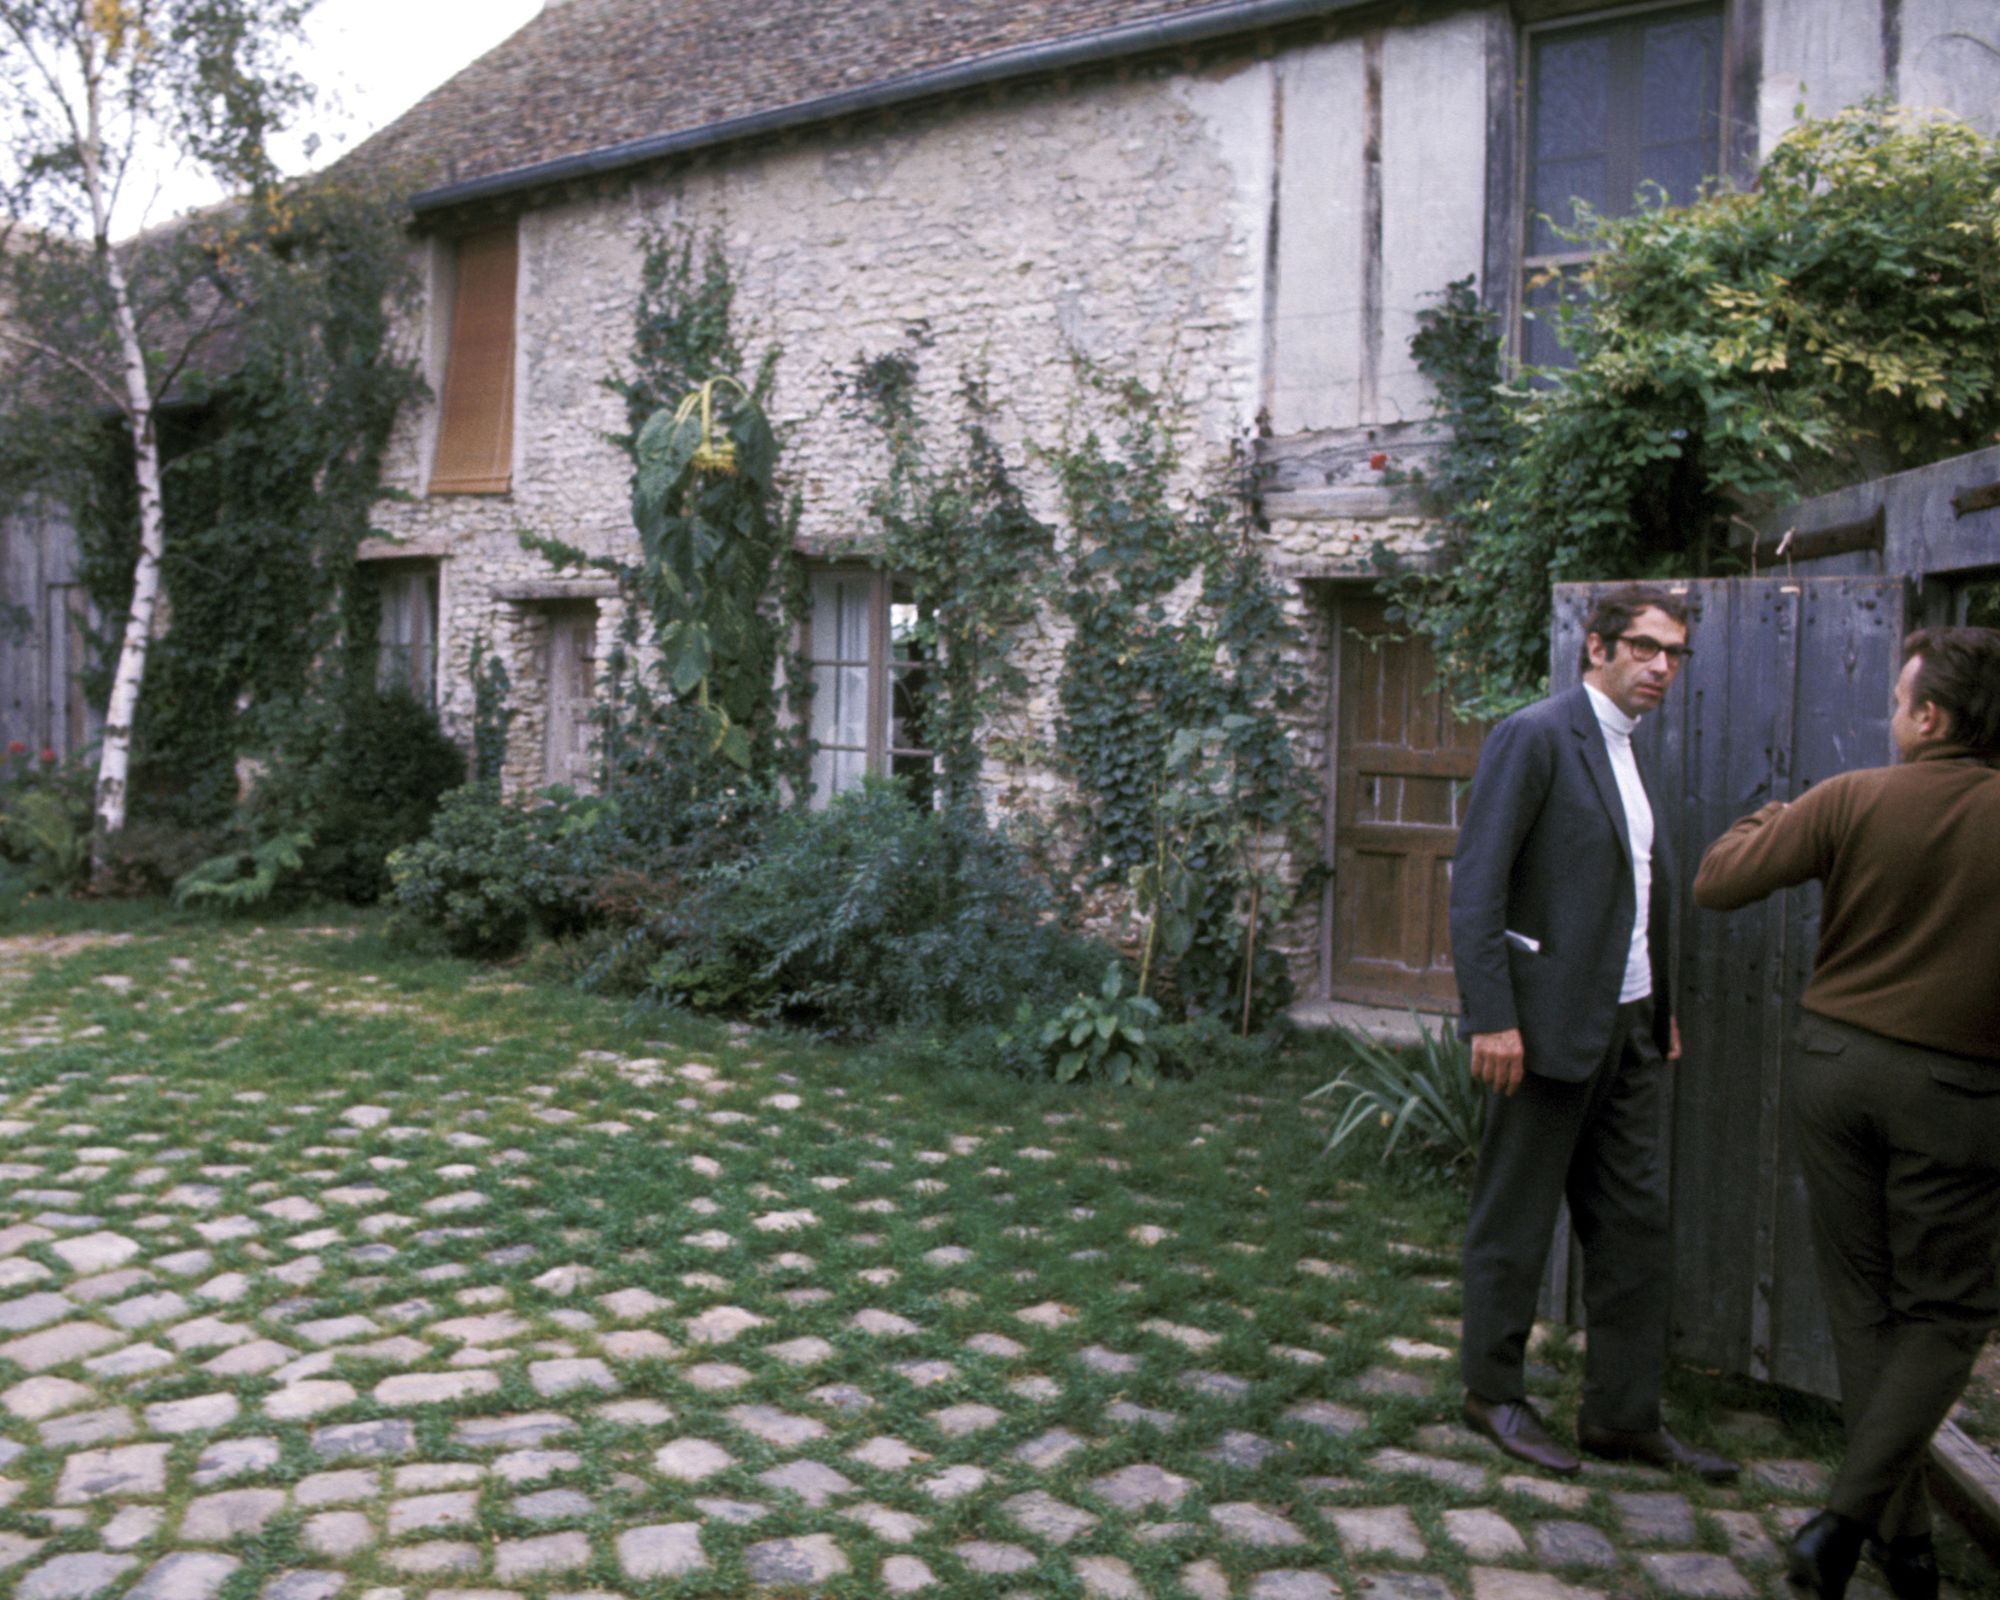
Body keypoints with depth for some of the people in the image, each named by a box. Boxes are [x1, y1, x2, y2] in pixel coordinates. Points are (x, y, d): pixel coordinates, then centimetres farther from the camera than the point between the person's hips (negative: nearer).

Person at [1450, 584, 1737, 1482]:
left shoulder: (1628, 751, 15)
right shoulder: (1536, 737, -10)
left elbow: (1646, 892, 17)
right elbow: (1477, 885, -16)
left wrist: (1663, 1009, 12)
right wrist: (1491, 1016, -20)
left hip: (1629, 1024, 8)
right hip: (1551, 1023, -8)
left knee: (1636, 1222, 11)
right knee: (1516, 1220, 6)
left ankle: (1623, 1415, 22)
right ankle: (1493, 1394, 22)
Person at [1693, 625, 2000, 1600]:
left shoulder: (1852, 801, -7)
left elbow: (1716, 883, -4)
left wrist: (1770, 818, 13)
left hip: (1835, 1062, 2)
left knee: (1861, 1301, 13)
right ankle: (1847, 1518, 0)